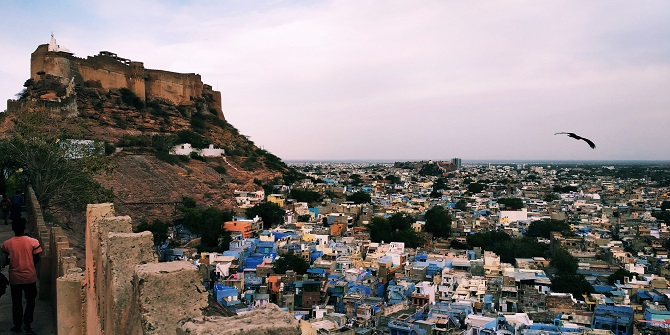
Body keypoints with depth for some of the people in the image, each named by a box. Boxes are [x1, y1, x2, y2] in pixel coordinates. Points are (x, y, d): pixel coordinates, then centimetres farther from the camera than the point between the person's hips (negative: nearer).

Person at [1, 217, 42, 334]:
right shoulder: (33, 242, -14)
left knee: (16, 302, 16)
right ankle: (27, 324, 7)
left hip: (14, 278, 1)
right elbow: (37, 259, -7)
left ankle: (17, 326, 24)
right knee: (30, 301, 15)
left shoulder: (7, 244, -9)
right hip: (30, 277, -1)